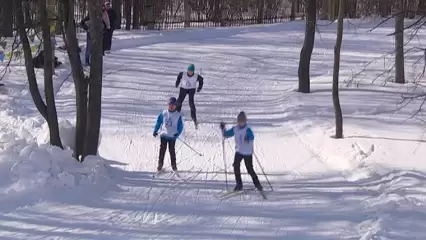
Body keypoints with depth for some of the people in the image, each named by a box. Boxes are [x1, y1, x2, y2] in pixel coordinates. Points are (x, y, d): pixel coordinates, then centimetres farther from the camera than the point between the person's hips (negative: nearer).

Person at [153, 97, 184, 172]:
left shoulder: (178, 115, -5)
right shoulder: (164, 113, -2)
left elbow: (180, 126, -1)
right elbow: (158, 122, 7)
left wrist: (178, 133, -15)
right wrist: (155, 131, 4)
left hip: (172, 136, -1)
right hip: (163, 135, 1)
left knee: (172, 151, 6)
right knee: (162, 150, 4)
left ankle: (174, 165, 18)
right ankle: (160, 165, 13)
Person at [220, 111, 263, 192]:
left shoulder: (247, 129, -19)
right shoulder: (235, 129, -1)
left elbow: (252, 137, -37)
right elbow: (226, 134, 9)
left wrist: (248, 138, -59)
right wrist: (223, 128, -9)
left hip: (248, 152, -5)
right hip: (239, 151, 5)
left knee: (250, 170, -2)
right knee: (236, 166, -11)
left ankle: (257, 184, 19)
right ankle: (239, 185, 1)